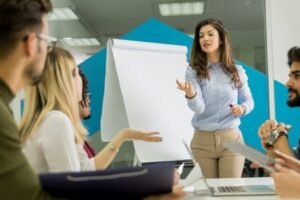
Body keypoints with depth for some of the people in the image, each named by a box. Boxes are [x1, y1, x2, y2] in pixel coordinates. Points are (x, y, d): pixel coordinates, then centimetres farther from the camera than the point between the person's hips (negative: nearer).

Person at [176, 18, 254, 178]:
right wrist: (190, 94, -35)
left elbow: (249, 101, 15)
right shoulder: (193, 71, -2)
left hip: (231, 138, 1)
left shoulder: (236, 71, 3)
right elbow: (198, 108, -14)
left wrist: (242, 108, -8)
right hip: (202, 140, 0)